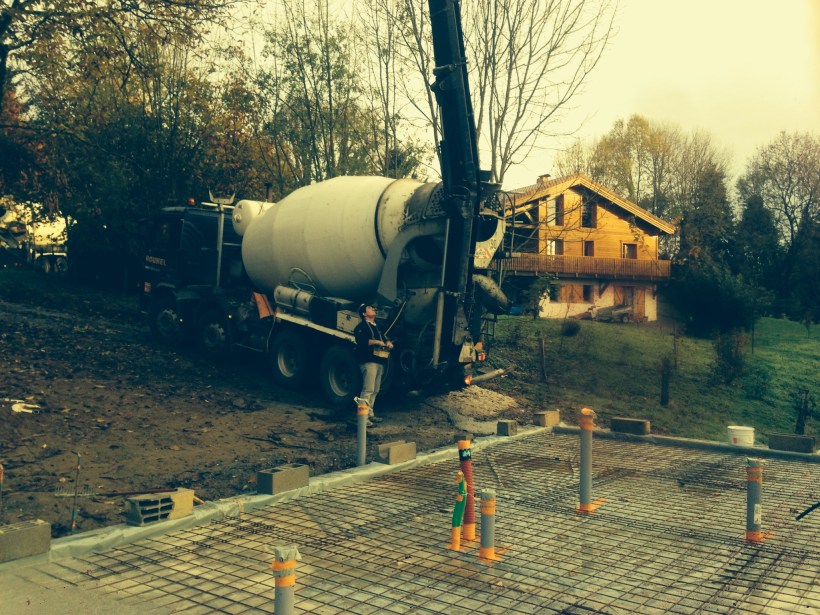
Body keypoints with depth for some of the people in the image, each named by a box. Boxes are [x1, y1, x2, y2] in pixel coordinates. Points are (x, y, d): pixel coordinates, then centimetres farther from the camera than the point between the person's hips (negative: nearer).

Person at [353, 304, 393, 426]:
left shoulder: (377, 327, 25)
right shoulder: (361, 327, -2)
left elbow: (384, 338, 28)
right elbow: (361, 340, -19)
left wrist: (388, 342, 5)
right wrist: (376, 342, -20)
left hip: (379, 362, 9)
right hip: (369, 361, -9)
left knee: (375, 390, 10)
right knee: (368, 389, -16)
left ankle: (370, 414, 16)